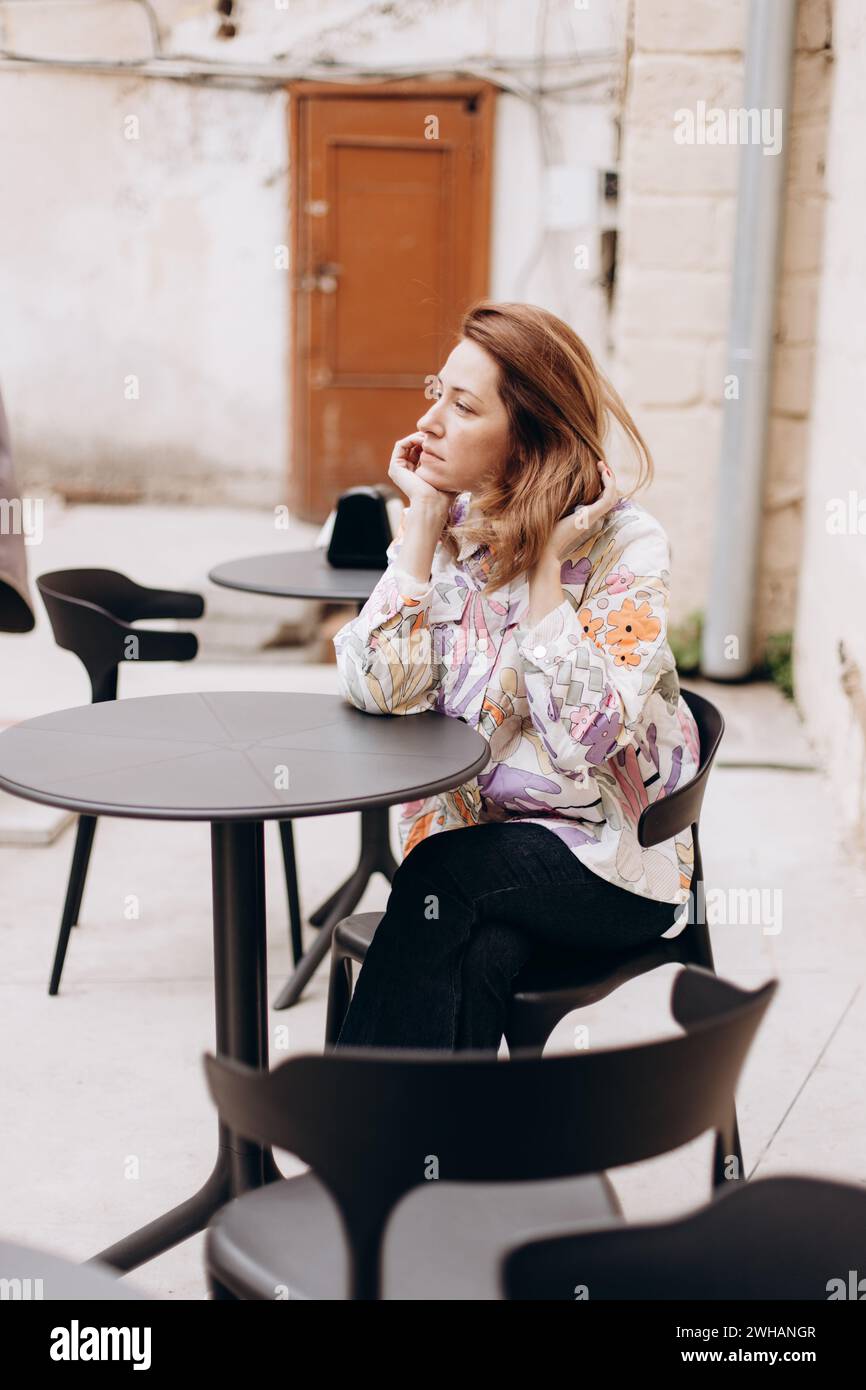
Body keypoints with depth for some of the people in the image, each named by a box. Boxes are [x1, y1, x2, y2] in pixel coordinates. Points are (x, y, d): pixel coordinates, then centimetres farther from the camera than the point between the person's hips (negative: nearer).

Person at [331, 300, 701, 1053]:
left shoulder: (627, 546, -12)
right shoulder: (453, 524, 1)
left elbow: (582, 738, -23)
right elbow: (377, 687, -13)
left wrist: (546, 564, -20)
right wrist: (425, 519, -12)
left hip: (612, 858, -2)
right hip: (470, 833, 3)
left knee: (445, 876, -29)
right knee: (476, 958, -30)